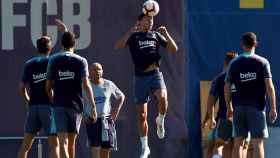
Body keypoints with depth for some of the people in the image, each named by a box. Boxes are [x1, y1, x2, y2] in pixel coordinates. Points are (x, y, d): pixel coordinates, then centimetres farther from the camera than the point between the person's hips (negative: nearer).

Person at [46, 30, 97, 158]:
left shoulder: (53, 60, 4)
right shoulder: (81, 61, 1)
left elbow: (48, 86, 7)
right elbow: (86, 84, -9)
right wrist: (93, 106, -7)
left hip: (59, 104, -1)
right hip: (76, 104, 1)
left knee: (63, 141, -9)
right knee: (72, 140, 15)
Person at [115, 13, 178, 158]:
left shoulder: (156, 35, 13)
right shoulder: (133, 36, 6)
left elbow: (174, 49, 11)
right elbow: (118, 46, -11)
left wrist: (166, 34, -3)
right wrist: (131, 31, -19)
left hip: (155, 74, 0)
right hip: (140, 76, 0)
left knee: (162, 97, -32)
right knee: (142, 115, 3)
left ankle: (160, 121, -1)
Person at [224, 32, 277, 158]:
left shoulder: (234, 64, 4)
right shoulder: (262, 62, -3)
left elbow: (227, 88, 5)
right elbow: (269, 87, -10)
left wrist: (229, 107, 17)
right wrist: (273, 108, -6)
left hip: (239, 107, 2)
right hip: (257, 107, -2)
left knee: (238, 143, 10)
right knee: (257, 143, -2)